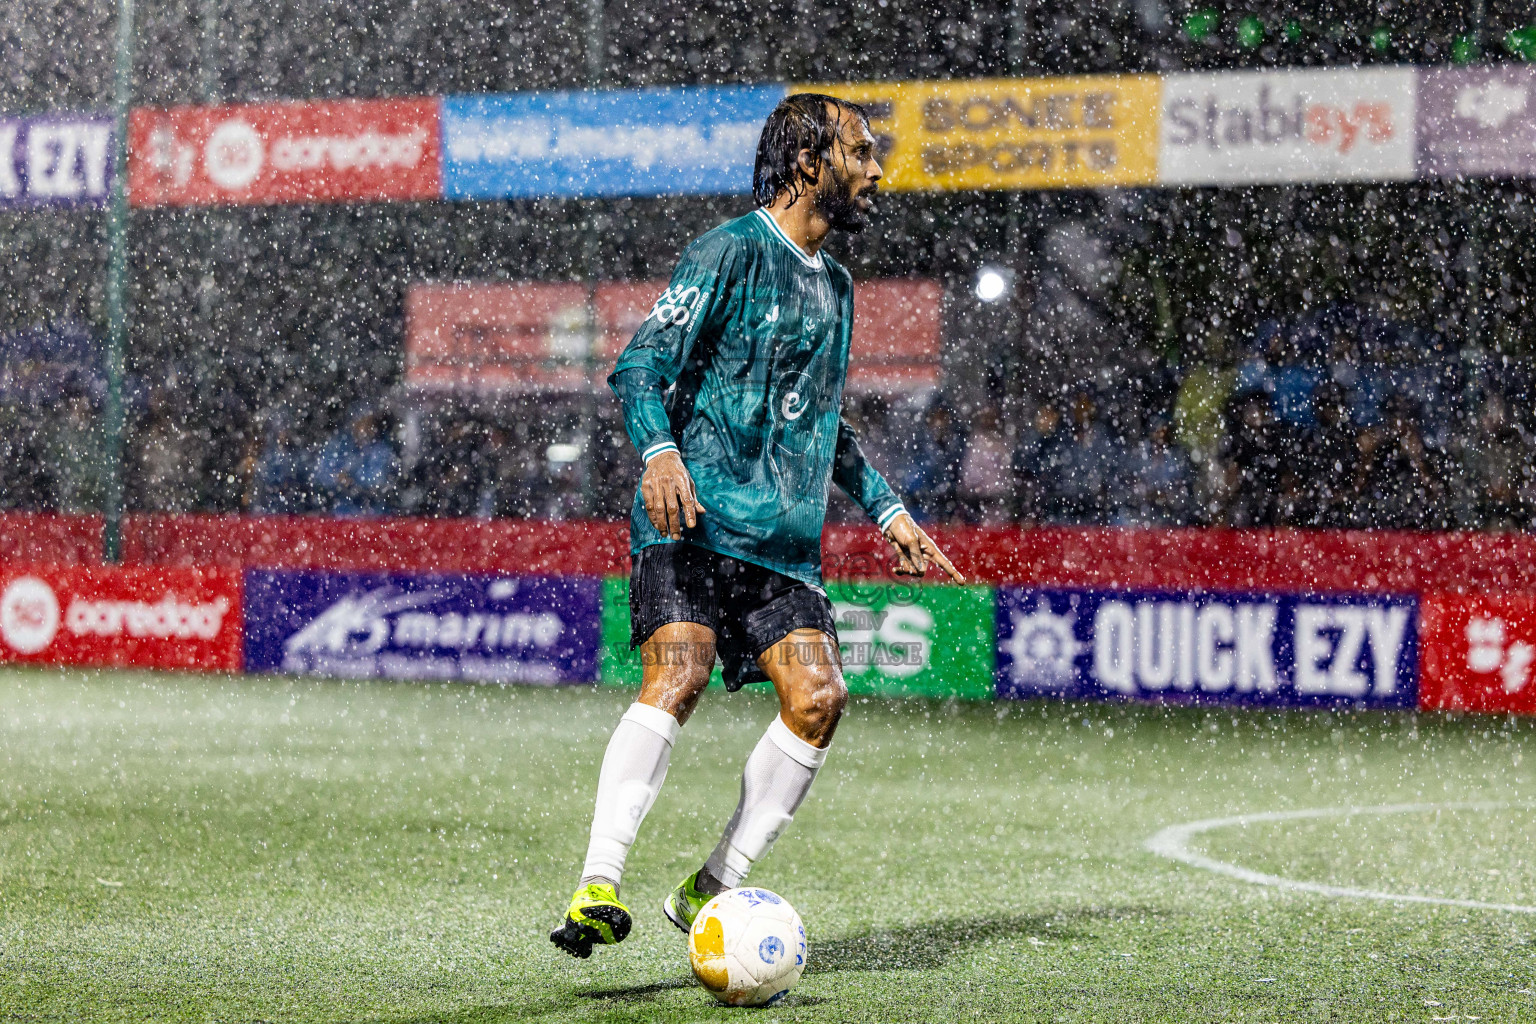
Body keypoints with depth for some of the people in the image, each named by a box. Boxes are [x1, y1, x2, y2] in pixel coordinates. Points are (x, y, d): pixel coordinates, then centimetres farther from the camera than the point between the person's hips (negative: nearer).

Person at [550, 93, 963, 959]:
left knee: (818, 695, -11)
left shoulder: (834, 285, 22)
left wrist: (888, 510, 28)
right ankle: (599, 886, -25)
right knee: (678, 674, -25)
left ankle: (713, 889, -2)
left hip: (784, 542, 7)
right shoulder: (733, 252, -3)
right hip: (695, 521, -7)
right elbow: (641, 365, -9)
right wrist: (660, 453, -26)